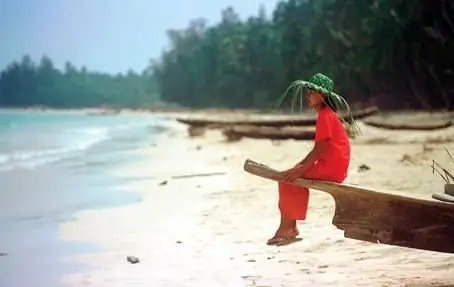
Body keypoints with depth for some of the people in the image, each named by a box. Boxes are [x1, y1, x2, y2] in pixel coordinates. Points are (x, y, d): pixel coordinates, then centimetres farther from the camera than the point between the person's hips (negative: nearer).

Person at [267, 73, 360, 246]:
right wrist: (301, 165, 12)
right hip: (329, 166, 10)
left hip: (332, 168, -10)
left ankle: (288, 228, -7)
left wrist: (300, 170, -19)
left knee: (288, 178, -13)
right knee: (288, 178, 9)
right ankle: (288, 227, 5)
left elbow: (319, 149, -20)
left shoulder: (325, 116, -14)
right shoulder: (327, 114, 18)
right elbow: (319, 149, 19)